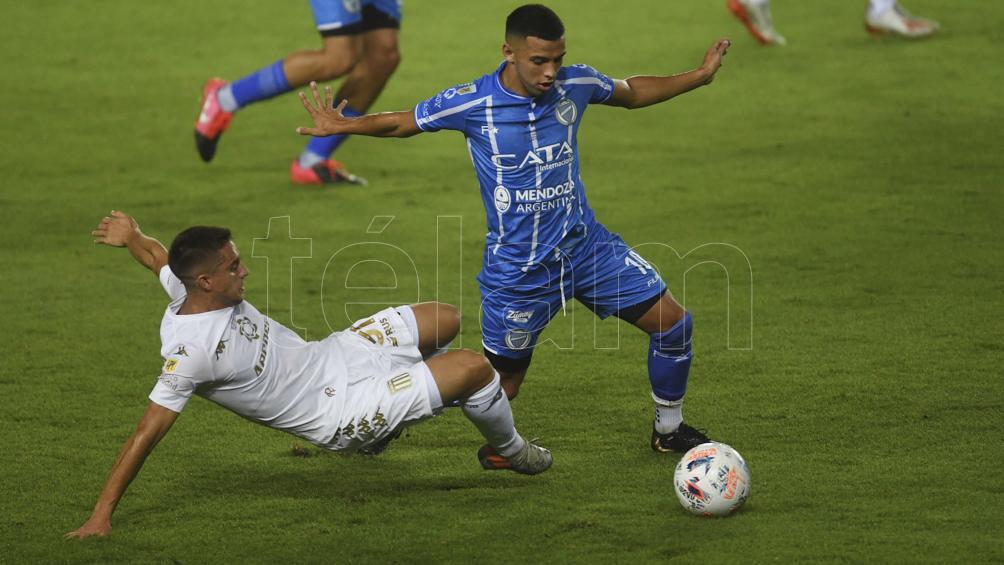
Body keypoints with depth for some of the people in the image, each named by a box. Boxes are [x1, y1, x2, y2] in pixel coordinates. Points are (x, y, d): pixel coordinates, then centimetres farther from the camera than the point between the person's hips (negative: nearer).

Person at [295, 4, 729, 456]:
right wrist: (343, 125, -18)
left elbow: (631, 93, 14)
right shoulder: (471, 103, -17)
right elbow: (402, 123, -3)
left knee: (672, 322, 0)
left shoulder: (576, 84, -8)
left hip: (584, 246, 4)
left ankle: (668, 428, 25)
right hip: (515, 266, -4)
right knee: (501, 386, 3)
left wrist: (699, 77, 7)